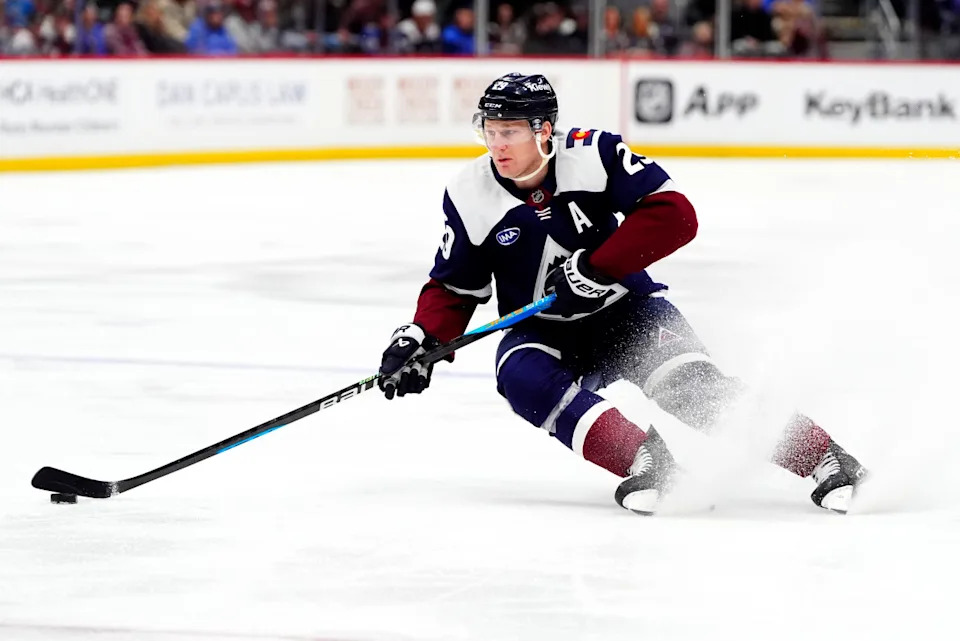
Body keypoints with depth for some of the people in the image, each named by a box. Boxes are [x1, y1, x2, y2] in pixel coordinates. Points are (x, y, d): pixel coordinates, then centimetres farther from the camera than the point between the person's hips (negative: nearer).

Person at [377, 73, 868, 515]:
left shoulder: (594, 155, -17)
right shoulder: (469, 198, -8)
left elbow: (676, 216, -22)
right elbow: (454, 288, 2)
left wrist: (597, 267, -26)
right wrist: (421, 340, -16)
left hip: (623, 307, -2)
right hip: (542, 331, 2)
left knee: (689, 384, -24)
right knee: (522, 379, -30)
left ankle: (823, 458, -22)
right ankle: (644, 459, -37)